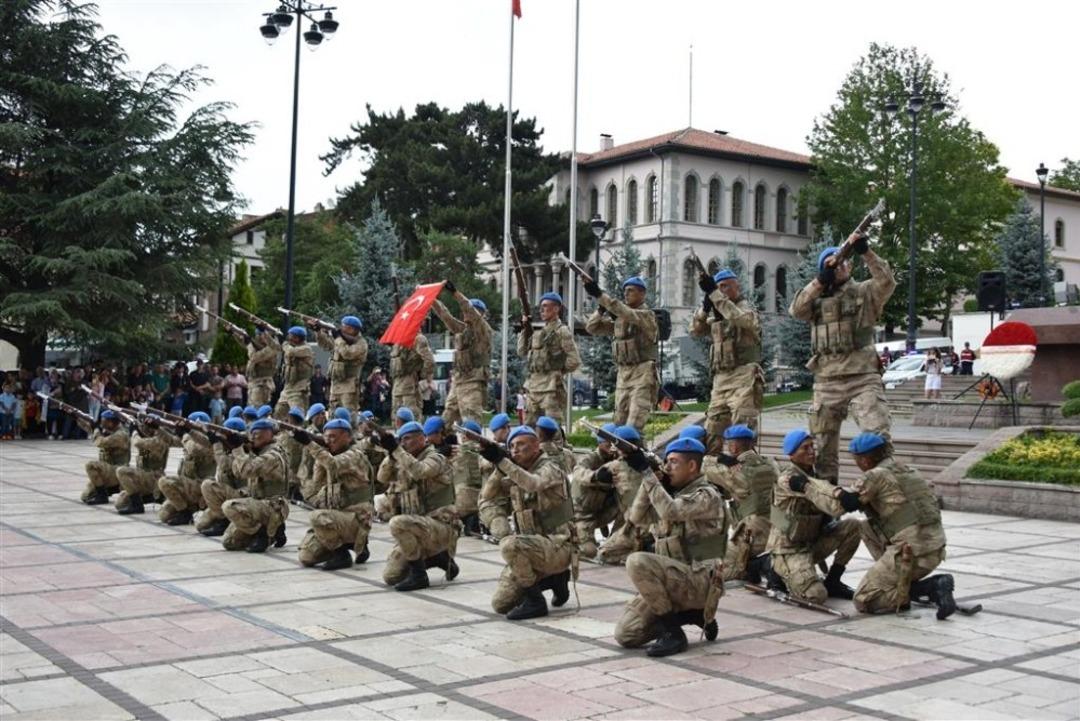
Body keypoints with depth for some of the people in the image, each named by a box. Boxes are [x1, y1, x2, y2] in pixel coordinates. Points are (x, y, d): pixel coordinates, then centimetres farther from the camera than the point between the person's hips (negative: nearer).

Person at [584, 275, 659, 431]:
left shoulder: (646, 315, -6)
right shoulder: (618, 318, 15)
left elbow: (627, 314, -25)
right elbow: (591, 327, 14)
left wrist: (599, 295, -30)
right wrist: (602, 309, -5)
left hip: (642, 373, -7)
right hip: (623, 373, 7)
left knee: (634, 424, -16)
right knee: (619, 422, 9)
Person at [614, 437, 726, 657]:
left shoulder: (706, 496, -9)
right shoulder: (672, 494, 16)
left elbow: (670, 511, -26)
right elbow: (637, 516, 7)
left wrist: (645, 471, -22)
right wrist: (647, 478, -3)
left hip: (699, 582, -8)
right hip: (674, 582, 8)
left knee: (638, 562, -30)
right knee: (625, 635, -3)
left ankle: (673, 632, -16)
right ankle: (692, 613, 12)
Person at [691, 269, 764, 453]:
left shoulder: (745, 307, 0)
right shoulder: (716, 315, 21)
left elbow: (739, 318, -22)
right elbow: (695, 330, 12)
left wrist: (713, 293, -23)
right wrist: (705, 306, -4)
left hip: (743, 377, -7)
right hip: (720, 378, 7)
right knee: (712, 430, 8)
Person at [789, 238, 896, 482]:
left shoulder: (864, 292, 5)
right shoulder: (816, 299, 12)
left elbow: (887, 282, -14)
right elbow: (796, 310, -6)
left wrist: (866, 252, -25)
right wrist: (821, 280, -16)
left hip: (862, 378, -3)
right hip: (826, 381, 4)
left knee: (877, 437, -17)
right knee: (822, 443, 12)